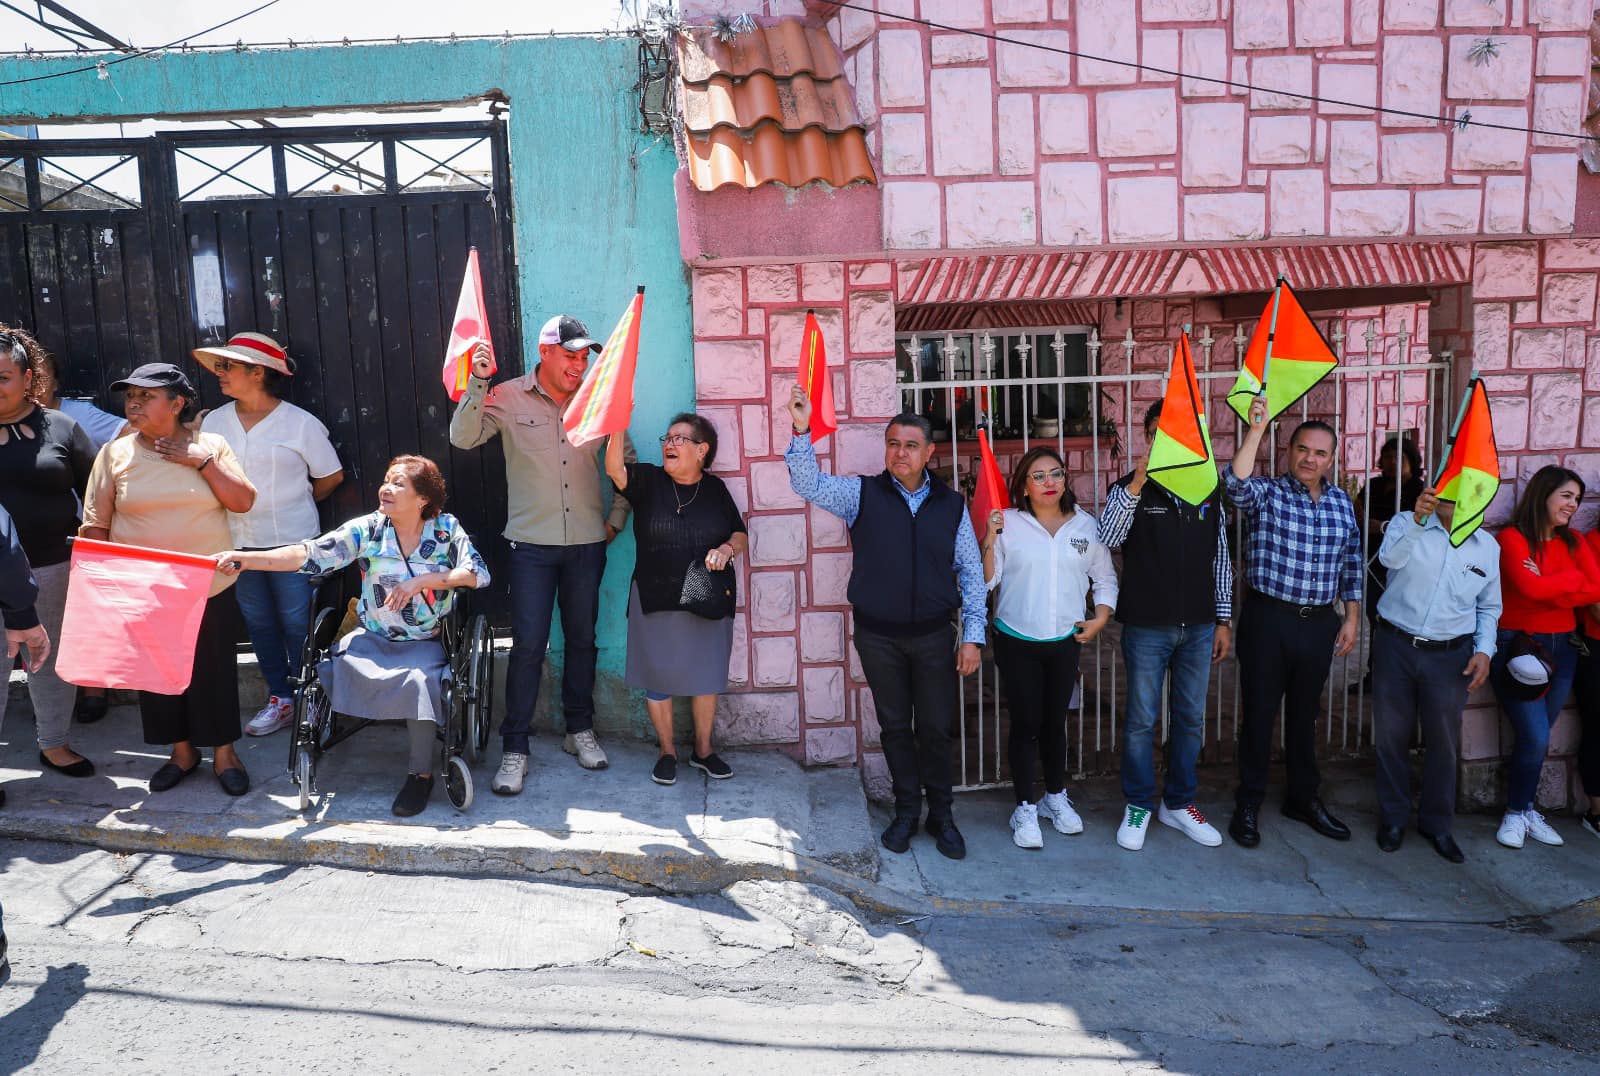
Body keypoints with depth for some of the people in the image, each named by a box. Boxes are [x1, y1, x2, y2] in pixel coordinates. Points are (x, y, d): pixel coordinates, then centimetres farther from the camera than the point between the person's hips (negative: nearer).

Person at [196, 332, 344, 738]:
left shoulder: (299, 423, -7)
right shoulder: (214, 422, 5)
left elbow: (331, 476, 2)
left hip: (291, 540, -4)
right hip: (238, 541, 5)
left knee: (297, 623, -1)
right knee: (258, 622, 11)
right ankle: (280, 699, 24)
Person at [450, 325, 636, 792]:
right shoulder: (509, 397, -2)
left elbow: (627, 461, 14)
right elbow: (463, 438, -13)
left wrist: (617, 518, 9)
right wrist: (478, 383, -23)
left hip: (587, 543, 3)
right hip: (532, 543, -3)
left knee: (582, 639, 12)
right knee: (528, 645, -4)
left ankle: (580, 730, 28)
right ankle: (514, 749, 6)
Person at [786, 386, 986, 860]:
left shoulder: (951, 504, 2)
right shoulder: (862, 494, -1)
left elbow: (971, 572, 4)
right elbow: (808, 483, -13)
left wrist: (973, 636, -1)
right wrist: (802, 431, -27)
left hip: (933, 635, 0)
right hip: (878, 637, 0)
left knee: (936, 728, 7)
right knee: (895, 726, 11)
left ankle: (941, 814, 24)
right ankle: (907, 810, 26)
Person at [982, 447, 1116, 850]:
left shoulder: (1085, 525, 3)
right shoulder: (1008, 523, -6)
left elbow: (1105, 577, 12)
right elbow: (986, 579, -9)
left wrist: (1100, 618, 1)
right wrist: (989, 538, -21)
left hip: (1065, 641, 3)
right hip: (1017, 642, -3)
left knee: (1055, 721, 15)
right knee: (1025, 724, 2)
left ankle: (1056, 797, 33)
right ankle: (1025, 808, 15)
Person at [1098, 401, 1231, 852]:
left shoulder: (1208, 491, 7)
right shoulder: (1130, 487, -5)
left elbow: (1220, 559, 12)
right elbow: (1106, 539, -23)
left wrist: (1224, 619, 10)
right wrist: (1136, 483, -31)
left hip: (1199, 627, 4)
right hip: (1146, 627, -4)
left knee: (1190, 718, 12)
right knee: (1141, 720, 4)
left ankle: (1179, 803, 27)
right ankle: (1138, 806, 20)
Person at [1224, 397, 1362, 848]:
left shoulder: (1341, 503, 8)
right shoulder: (1266, 494, -6)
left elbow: (1351, 564, 14)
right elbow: (1237, 484, -30)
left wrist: (1351, 617, 10)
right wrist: (1256, 430, -36)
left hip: (1320, 624, 4)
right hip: (1268, 619, -4)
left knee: (1305, 713, 16)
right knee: (1259, 712, 3)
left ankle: (1303, 798, 31)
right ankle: (1248, 804, 16)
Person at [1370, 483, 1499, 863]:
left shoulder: (1488, 548, 6)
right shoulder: (1405, 524, -3)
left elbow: (1489, 608, 14)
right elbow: (1391, 557, -26)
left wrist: (1483, 650, 0)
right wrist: (1418, 520, -42)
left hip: (1450, 657, 2)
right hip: (1396, 647, -2)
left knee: (1443, 742, 10)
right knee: (1391, 736, 8)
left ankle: (1437, 824, 28)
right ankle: (1393, 818, 25)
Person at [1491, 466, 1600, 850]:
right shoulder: (1512, 538, -7)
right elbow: (1530, 588, -20)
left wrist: (1547, 586, -13)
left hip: (1561, 649, 5)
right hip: (1518, 646, -5)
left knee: (1536, 739, 8)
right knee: (1535, 739, -8)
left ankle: (1523, 809, 23)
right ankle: (1516, 813, 11)